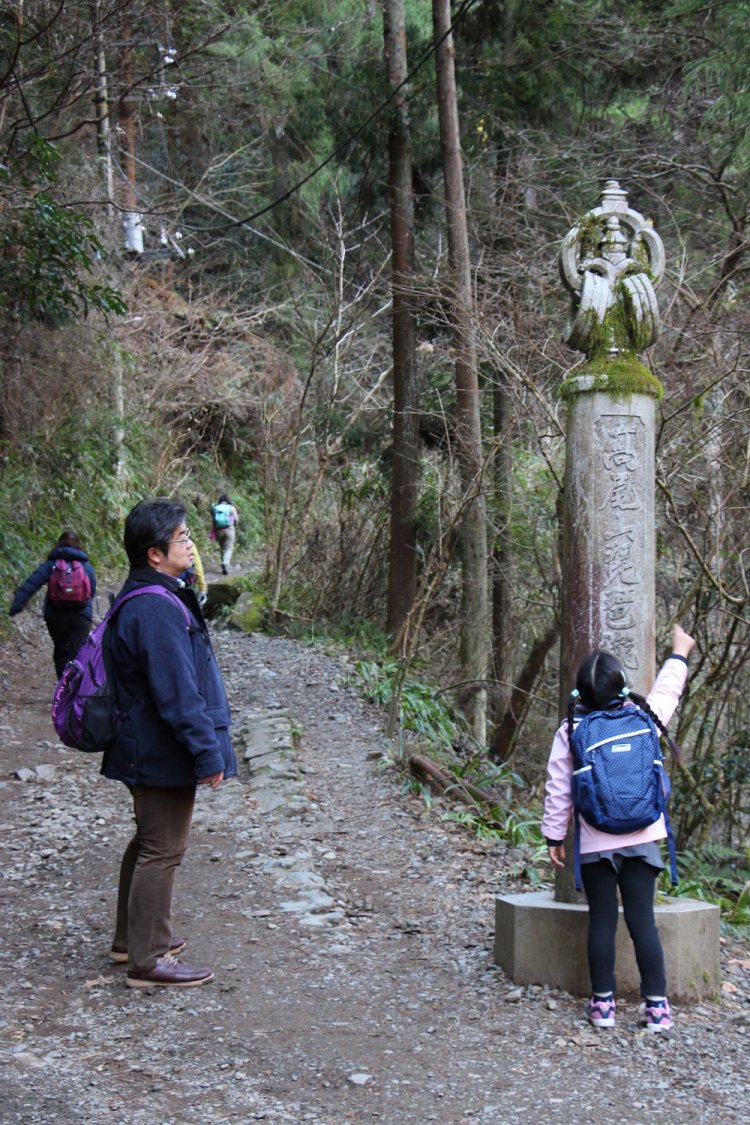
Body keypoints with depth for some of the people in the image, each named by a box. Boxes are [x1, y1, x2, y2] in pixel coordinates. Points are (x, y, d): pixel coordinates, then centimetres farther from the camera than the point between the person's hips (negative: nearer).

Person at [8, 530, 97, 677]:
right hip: (81, 616, -1)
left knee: (61, 652, 20)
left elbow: (31, 584, -12)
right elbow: (92, 592, 6)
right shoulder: (86, 566, 2)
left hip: (55, 616, 1)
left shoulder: (51, 564, -2)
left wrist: (17, 604, -17)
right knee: (77, 654, -3)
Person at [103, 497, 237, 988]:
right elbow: (178, 693, -26)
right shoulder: (157, 610, -25)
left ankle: (132, 937, 36)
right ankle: (149, 959, 9)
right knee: (164, 850, -1)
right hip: (164, 755, -11)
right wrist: (208, 753, -20)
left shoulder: (140, 599, 10)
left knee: (150, 842, 22)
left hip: (145, 751, 11)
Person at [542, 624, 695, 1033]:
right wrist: (679, 653, 37)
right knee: (643, 920, 3)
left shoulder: (569, 733, -5)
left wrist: (555, 836, 9)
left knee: (602, 920, 7)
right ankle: (657, 1005, 5)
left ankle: (603, 1002, 12)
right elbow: (667, 691, 20)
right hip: (641, 840, 1)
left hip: (594, 844, -1)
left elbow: (558, 791, -2)